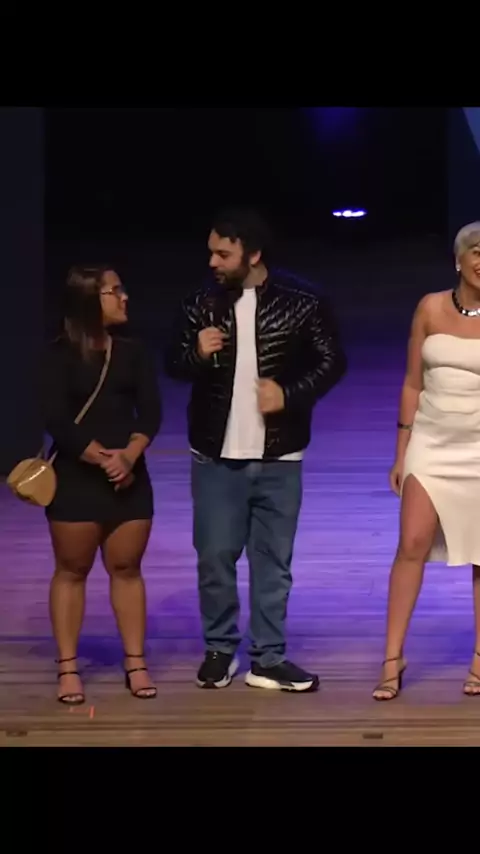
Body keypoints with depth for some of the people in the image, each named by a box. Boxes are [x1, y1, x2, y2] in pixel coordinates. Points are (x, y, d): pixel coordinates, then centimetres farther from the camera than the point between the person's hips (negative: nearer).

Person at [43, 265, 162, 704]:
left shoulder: (133, 351, 5)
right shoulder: (60, 354, -5)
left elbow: (151, 413, -1)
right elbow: (57, 421, -12)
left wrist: (128, 456, -17)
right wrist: (103, 458, -16)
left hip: (130, 476, 3)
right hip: (75, 477, -3)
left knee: (126, 568, 7)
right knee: (71, 570, 4)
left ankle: (136, 663, 14)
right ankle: (68, 668, 9)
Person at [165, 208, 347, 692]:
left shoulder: (300, 302, -7)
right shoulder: (201, 304, -1)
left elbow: (332, 360, 0)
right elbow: (173, 364, 7)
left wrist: (291, 394, -14)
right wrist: (196, 353, -15)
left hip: (278, 459, -1)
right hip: (216, 457, 1)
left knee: (274, 560, 7)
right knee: (214, 557, 4)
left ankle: (268, 660, 16)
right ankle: (219, 650, 22)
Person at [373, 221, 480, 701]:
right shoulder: (431, 308, 1)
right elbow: (412, 385, 6)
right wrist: (401, 452, 5)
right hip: (431, 444, 1)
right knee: (412, 545, -5)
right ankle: (393, 658, 2)